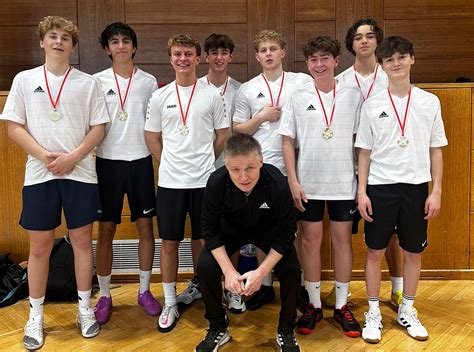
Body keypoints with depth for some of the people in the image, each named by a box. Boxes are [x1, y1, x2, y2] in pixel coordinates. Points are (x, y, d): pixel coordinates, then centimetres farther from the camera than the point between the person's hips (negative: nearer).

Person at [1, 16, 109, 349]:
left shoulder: (88, 83, 4)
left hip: (80, 173, 0)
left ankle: (85, 307, 24)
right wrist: (44, 155, -11)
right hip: (39, 174, 0)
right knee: (40, 246, 6)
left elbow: (99, 128, 2)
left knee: (82, 241, 7)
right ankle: (36, 315, 22)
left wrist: (73, 157, -11)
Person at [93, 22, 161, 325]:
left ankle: (145, 290, 21)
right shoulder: (97, 81, 2)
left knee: (146, 226, 5)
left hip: (140, 161, 1)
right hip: (108, 161, -1)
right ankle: (105, 296, 19)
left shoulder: (148, 81, 5)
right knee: (106, 230, 4)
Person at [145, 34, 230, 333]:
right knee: (170, 242, 7)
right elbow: (152, 137, 12)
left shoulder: (213, 94, 1)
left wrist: (204, 161, 8)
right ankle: (170, 304, 20)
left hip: (204, 180, -1)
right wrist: (170, 162, 7)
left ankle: (200, 291, 30)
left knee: (202, 241, 10)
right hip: (170, 181, 1)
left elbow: (223, 135, 7)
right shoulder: (160, 97, 4)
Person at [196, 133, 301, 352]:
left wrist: (261, 272, -27)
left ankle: (286, 330, 8)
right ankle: (217, 328, 8)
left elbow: (286, 233, -22)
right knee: (205, 267, -18)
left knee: (291, 269, -20)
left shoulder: (277, 183, -34)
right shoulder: (216, 183, -31)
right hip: (231, 228, 1)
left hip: (268, 230, -1)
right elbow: (210, 229, -18)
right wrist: (229, 271, -25)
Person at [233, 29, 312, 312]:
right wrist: (262, 116, -5)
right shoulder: (247, 90, 8)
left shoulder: (303, 82, 3)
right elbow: (238, 130, 9)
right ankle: (266, 286, 22)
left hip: (293, 166, -1)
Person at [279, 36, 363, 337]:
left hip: (344, 183, 0)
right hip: (309, 184, 0)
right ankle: (314, 305, 21)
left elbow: (360, 140, 3)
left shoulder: (353, 96, 2)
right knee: (311, 241, 7)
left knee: (343, 240, 7)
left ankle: (342, 306, 21)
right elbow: (288, 142, 2)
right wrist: (293, 182, -5)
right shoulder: (298, 98, 2)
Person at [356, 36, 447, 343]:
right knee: (375, 251, 5)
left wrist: (436, 191, 0)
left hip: (416, 186, 1)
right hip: (380, 186, -1)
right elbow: (365, 152, 3)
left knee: (414, 251, 10)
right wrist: (362, 191, -2)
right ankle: (374, 314, 20)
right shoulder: (372, 105, 1)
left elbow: (436, 150, 5)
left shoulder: (430, 102, 3)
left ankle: (407, 311, 28)